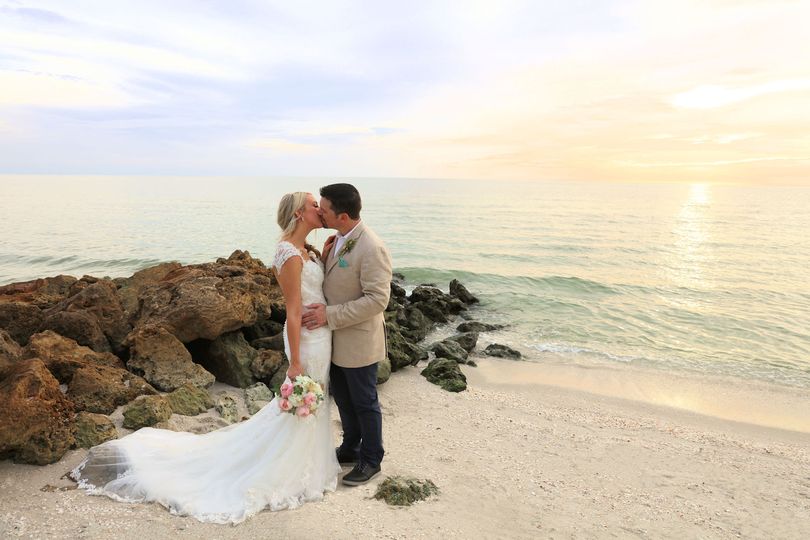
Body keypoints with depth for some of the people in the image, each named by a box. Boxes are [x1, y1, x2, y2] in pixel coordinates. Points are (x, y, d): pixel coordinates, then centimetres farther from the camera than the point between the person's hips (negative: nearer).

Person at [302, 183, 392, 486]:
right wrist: (324, 257, -4)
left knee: (364, 403, 10)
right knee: (343, 397, 23)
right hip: (335, 337, 8)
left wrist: (330, 315, -26)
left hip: (358, 341, -8)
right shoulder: (339, 239, 2)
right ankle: (351, 449, 44)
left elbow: (377, 300, -26)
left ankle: (371, 461, 32)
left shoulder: (371, 248, -26)